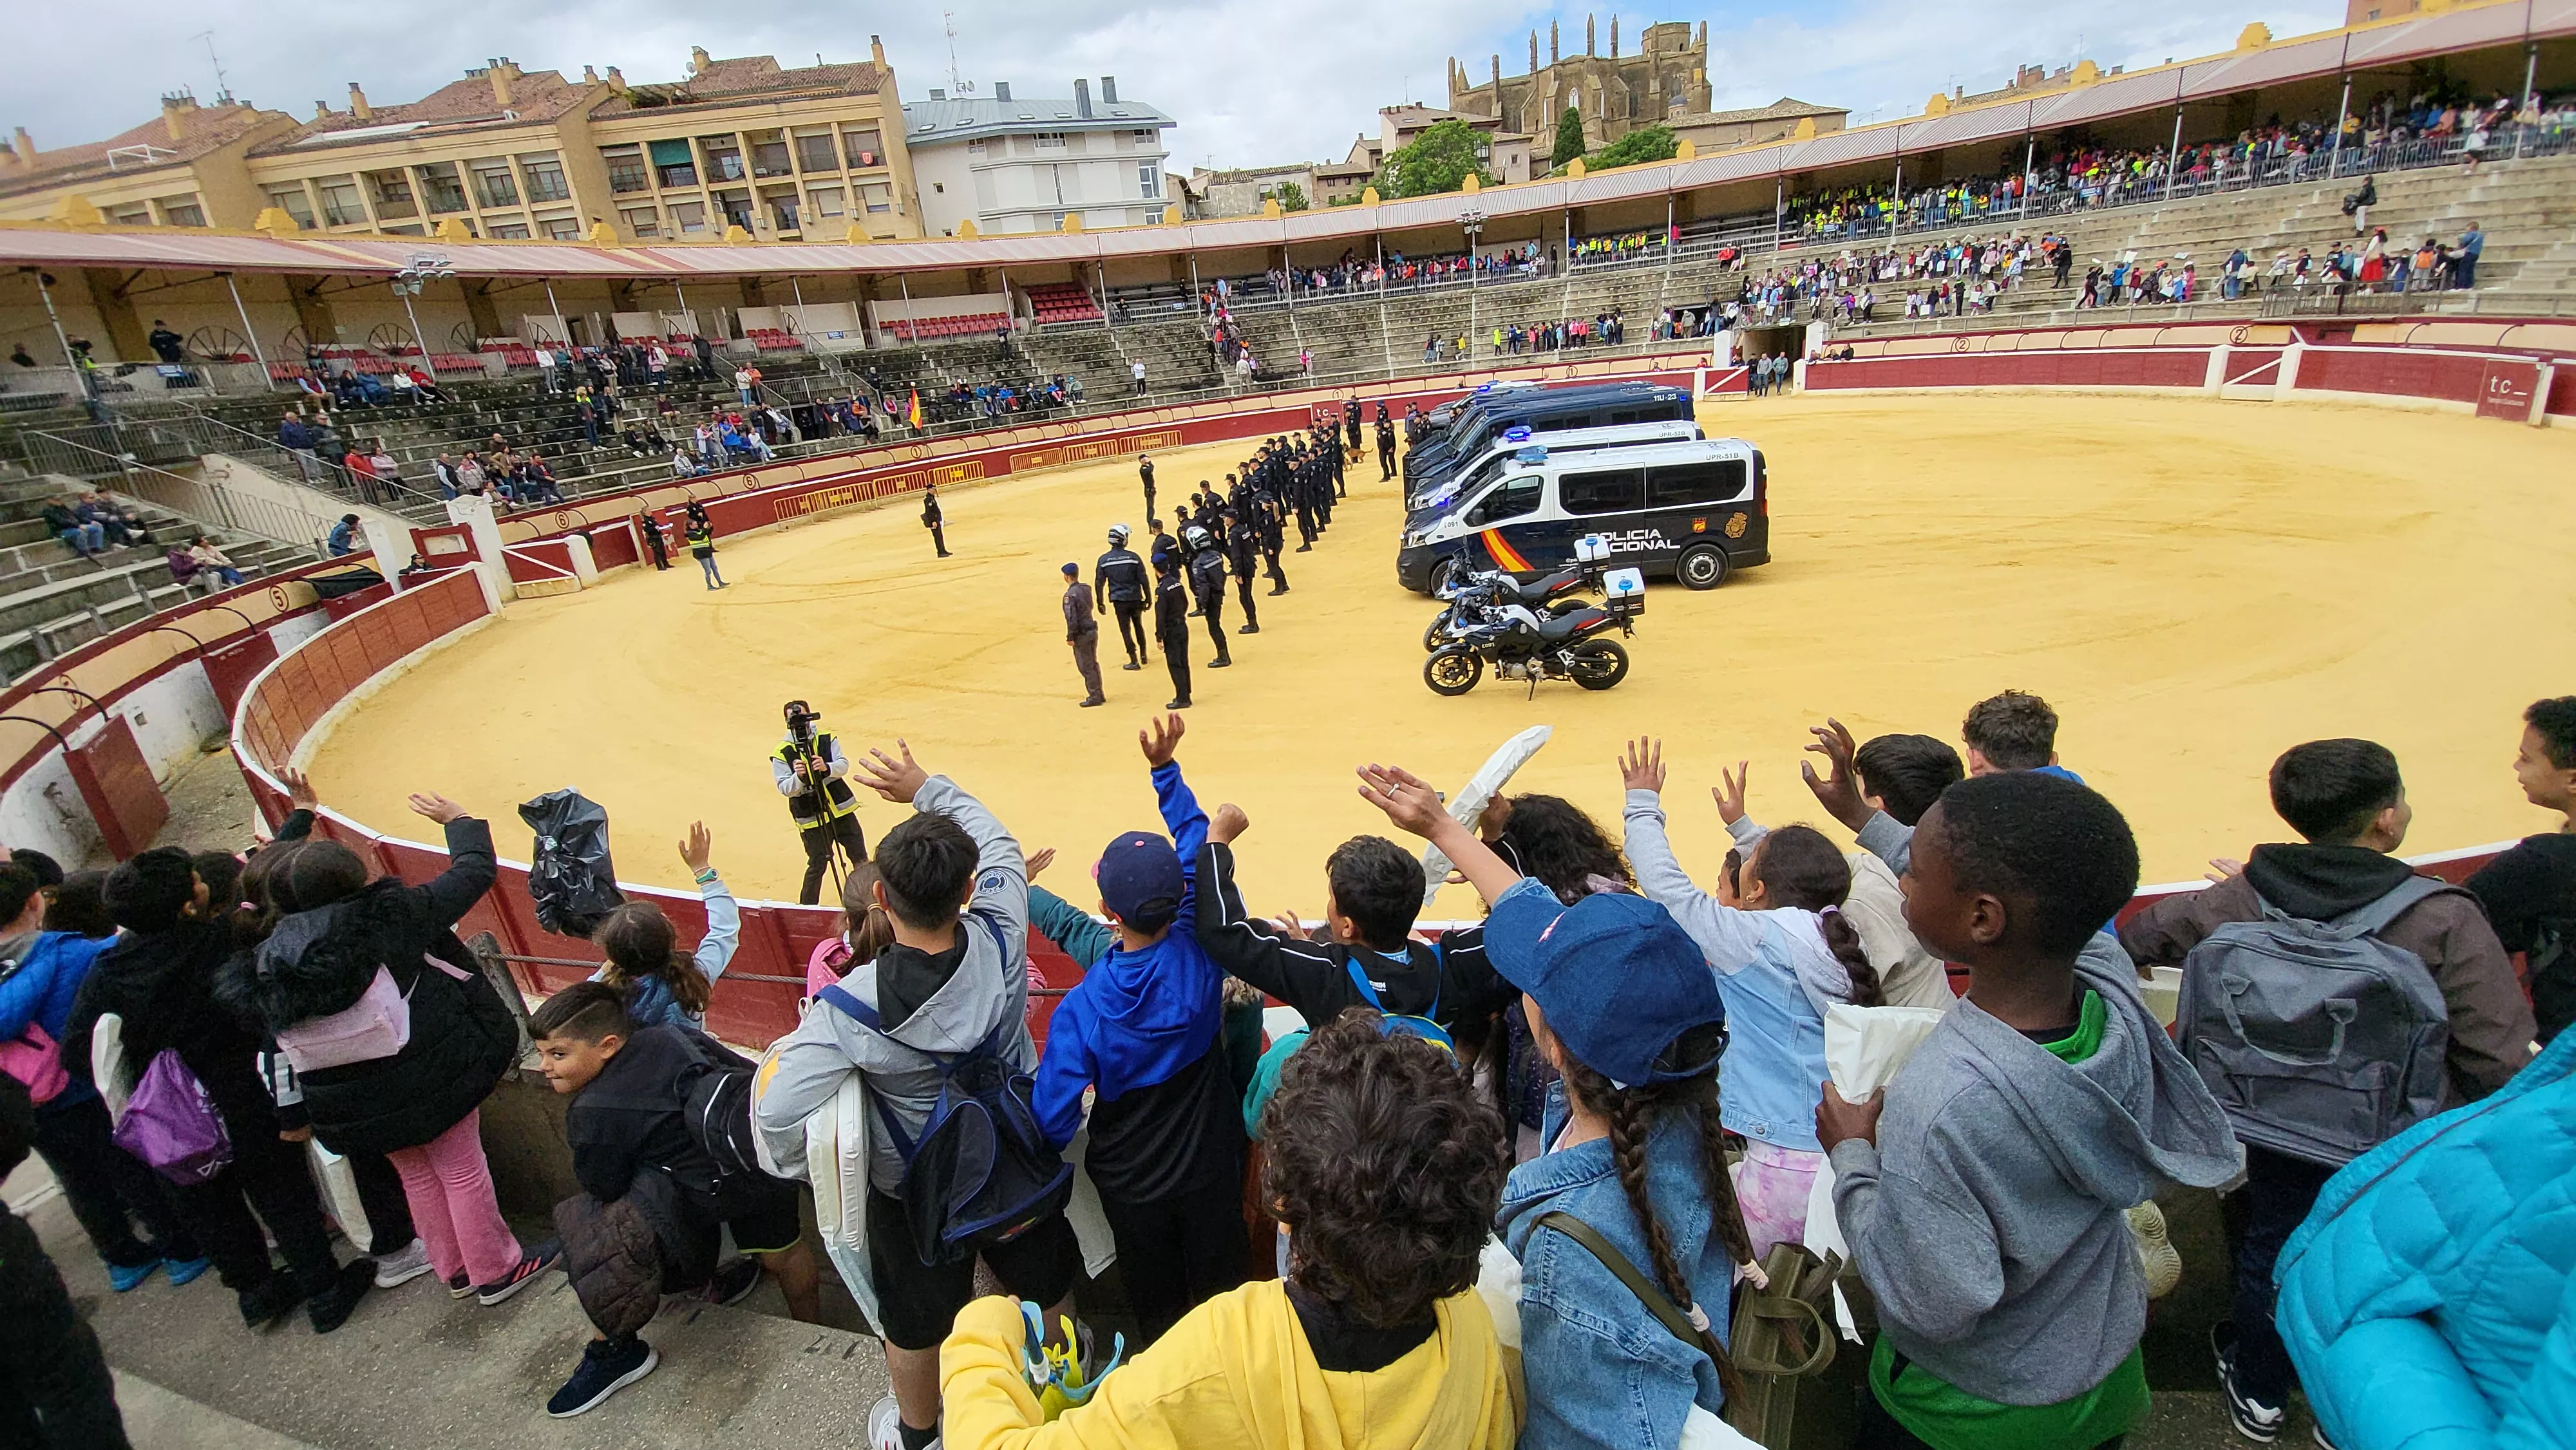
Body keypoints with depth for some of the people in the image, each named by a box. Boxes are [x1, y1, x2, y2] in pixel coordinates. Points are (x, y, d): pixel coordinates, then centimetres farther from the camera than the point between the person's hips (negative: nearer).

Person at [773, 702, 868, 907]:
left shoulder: (826, 738, 0)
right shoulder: (782, 753, -8)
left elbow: (843, 765, -11)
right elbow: (785, 788, -13)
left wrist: (827, 768, -33)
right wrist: (799, 777, -34)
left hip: (842, 810, 3)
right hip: (812, 819, -3)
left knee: (860, 857, 11)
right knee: (817, 865, -1)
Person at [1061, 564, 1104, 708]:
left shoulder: (1070, 594, -18)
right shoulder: (1086, 588, 5)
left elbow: (1072, 618, -20)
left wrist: (1070, 637, -14)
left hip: (1081, 635, -8)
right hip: (1093, 630, 8)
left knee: (1086, 667, 1)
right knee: (1093, 664, 16)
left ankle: (1094, 697, 5)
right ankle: (1098, 694, 24)